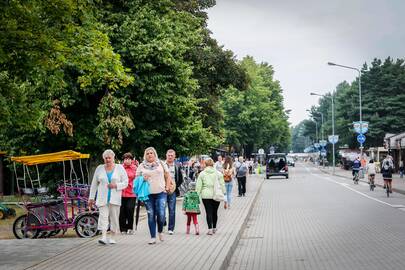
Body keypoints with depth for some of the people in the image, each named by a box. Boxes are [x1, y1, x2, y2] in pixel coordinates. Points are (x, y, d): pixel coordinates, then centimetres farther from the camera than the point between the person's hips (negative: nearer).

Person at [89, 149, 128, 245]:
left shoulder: (120, 168, 5)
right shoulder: (99, 168, 9)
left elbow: (125, 183, 4)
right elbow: (94, 184, 12)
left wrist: (116, 185, -14)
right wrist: (91, 198, 8)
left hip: (115, 198, 0)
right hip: (102, 198, 0)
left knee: (114, 217, 2)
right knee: (103, 216, -12)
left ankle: (112, 237, 14)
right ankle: (104, 237, -20)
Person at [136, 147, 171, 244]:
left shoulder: (161, 164, 8)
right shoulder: (142, 166, 9)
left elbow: (168, 176, 11)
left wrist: (167, 188, 2)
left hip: (161, 193, -1)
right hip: (148, 194, 1)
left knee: (161, 215, -9)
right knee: (151, 216, 2)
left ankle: (160, 231, 19)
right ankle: (153, 237, 8)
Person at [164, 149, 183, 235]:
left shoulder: (177, 167, 8)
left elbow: (180, 179, 12)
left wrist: (175, 186, -1)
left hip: (172, 191, 1)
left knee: (172, 210, 0)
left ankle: (171, 228, 4)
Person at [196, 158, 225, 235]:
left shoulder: (202, 174, 1)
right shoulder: (218, 173, 4)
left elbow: (198, 186, 0)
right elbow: (222, 185, 5)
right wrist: (223, 194, 11)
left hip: (206, 195, -2)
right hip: (216, 195, 2)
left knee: (208, 212, -1)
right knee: (215, 212, 14)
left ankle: (210, 229, -10)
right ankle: (214, 228, 24)